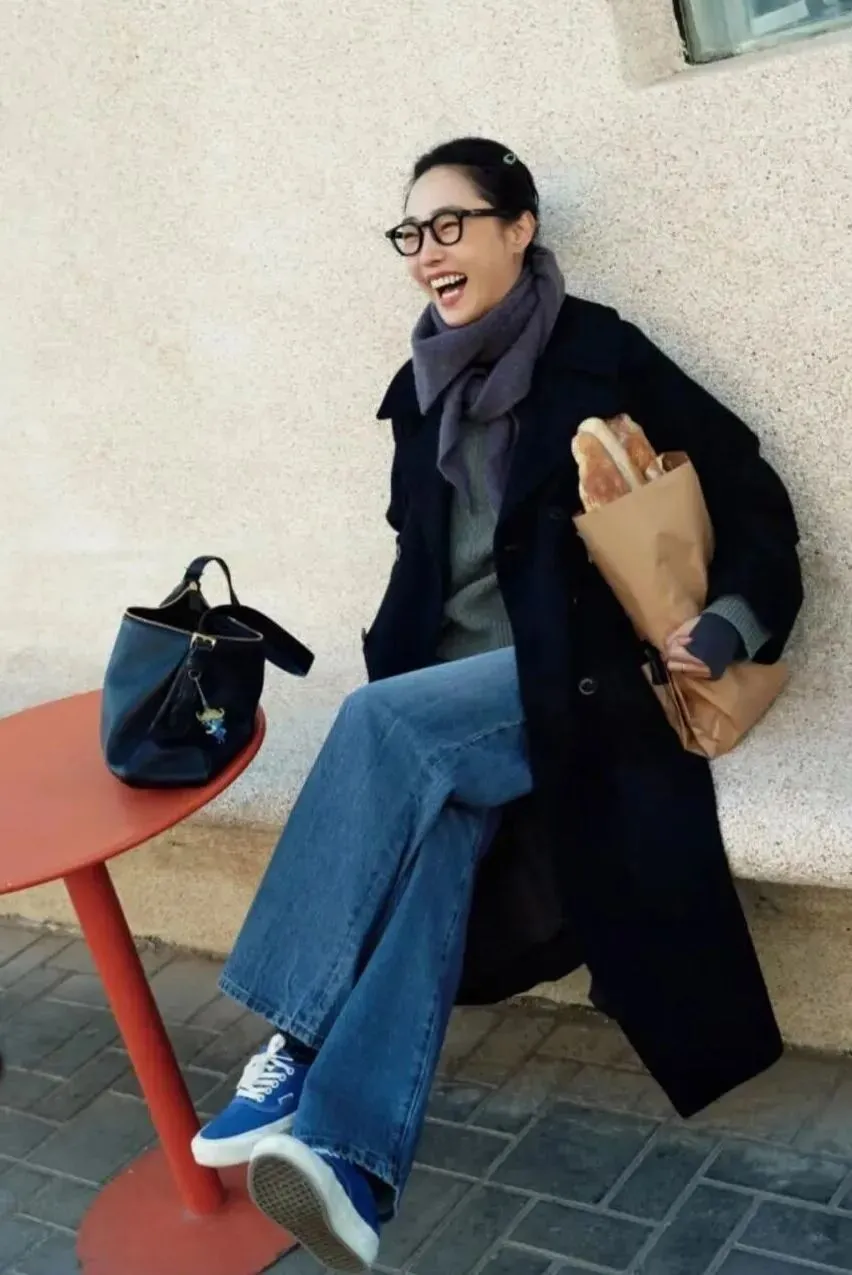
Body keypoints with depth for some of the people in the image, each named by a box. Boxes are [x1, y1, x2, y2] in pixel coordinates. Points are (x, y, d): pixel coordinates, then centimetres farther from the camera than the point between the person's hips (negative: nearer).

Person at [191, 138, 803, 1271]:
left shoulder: (602, 357, -1)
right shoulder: (423, 392, 16)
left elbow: (753, 500, -1)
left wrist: (733, 624, -17)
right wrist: (385, 666, 4)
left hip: (576, 681, -4)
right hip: (451, 691, 4)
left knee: (383, 725, -31)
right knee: (431, 833, -27)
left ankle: (294, 1052, -28)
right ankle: (351, 1159, -36)